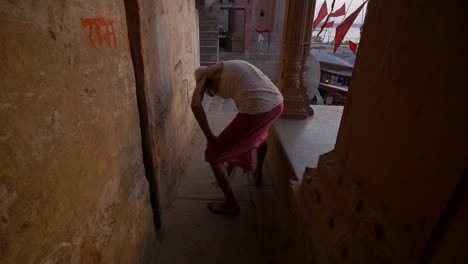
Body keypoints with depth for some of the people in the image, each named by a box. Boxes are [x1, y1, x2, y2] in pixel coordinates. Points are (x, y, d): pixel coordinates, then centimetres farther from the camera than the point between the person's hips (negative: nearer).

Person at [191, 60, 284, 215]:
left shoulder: (205, 73, 13)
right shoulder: (232, 68, 33)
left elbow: (196, 104, -7)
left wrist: (209, 137, 5)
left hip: (255, 111, -8)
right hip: (277, 104, 8)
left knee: (212, 154, 12)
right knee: (261, 131, 44)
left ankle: (231, 204, 25)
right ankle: (258, 175, 59)